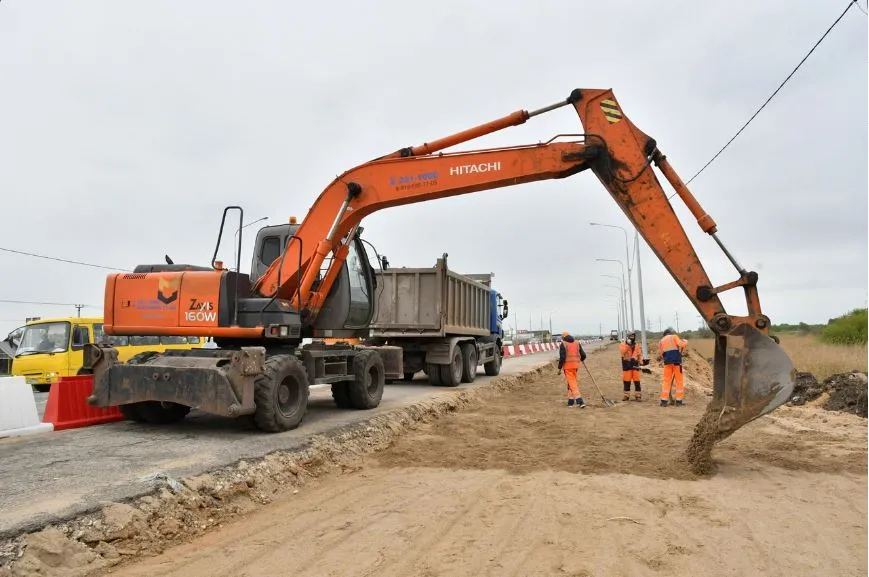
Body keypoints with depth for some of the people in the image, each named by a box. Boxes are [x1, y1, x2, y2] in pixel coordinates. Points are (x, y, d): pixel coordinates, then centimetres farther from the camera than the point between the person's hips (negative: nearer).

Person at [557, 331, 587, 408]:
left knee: (572, 383, -4)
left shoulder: (563, 344, -6)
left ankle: (580, 401, -13)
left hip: (568, 366, -5)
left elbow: (562, 357, -14)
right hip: (576, 365, 5)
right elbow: (583, 355, 6)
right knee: (572, 382, 17)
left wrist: (559, 368, -6)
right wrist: (581, 359, 29)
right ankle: (570, 401, 20)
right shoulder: (577, 343, 8)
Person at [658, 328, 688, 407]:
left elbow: (660, 354, 12)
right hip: (676, 361, -4)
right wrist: (685, 341, 9)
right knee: (679, 381, 3)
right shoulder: (674, 336, 6)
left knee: (666, 381, 7)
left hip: (667, 362, 4)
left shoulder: (661, 340, 17)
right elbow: (682, 344, -10)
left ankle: (664, 400, 1)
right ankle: (679, 400, 1)